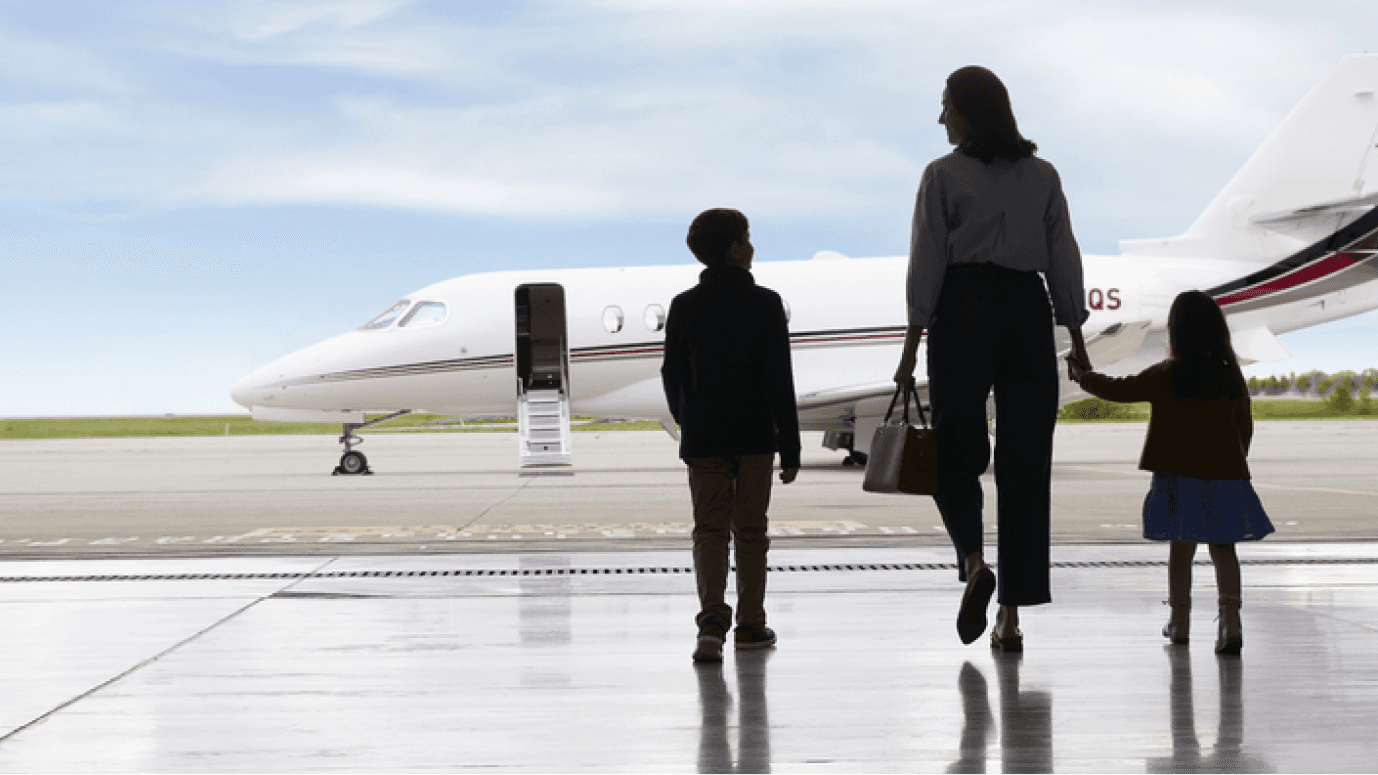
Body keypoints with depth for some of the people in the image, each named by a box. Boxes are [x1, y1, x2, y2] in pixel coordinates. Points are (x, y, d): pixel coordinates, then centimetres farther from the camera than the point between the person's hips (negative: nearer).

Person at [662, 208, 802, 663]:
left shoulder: (684, 306, 2)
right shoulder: (765, 304, -6)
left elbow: (672, 377, 7)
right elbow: (781, 381, -7)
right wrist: (790, 446, -3)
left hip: (703, 438, 1)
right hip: (755, 436, -1)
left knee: (709, 530, 2)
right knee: (750, 529, 10)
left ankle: (712, 619, -16)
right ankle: (751, 625, 15)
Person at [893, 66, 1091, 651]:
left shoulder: (944, 175, -2)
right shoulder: (1043, 175, 9)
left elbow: (927, 263, -6)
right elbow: (1064, 259, 7)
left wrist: (912, 346, -4)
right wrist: (1077, 340, 12)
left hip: (963, 310, -3)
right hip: (1029, 313, 3)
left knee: (955, 449, 10)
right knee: (1026, 460, 4)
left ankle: (974, 560, -17)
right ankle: (1012, 615, 2)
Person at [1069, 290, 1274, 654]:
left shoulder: (1165, 376, -8)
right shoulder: (1232, 377, 1)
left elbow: (1118, 390, 0)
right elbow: (1245, 427, 9)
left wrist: (1083, 375, 16)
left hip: (1179, 475, -2)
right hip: (1224, 474, 2)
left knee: (1181, 545, 10)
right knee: (1222, 546, 5)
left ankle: (1180, 620, 19)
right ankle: (1230, 618, -12)